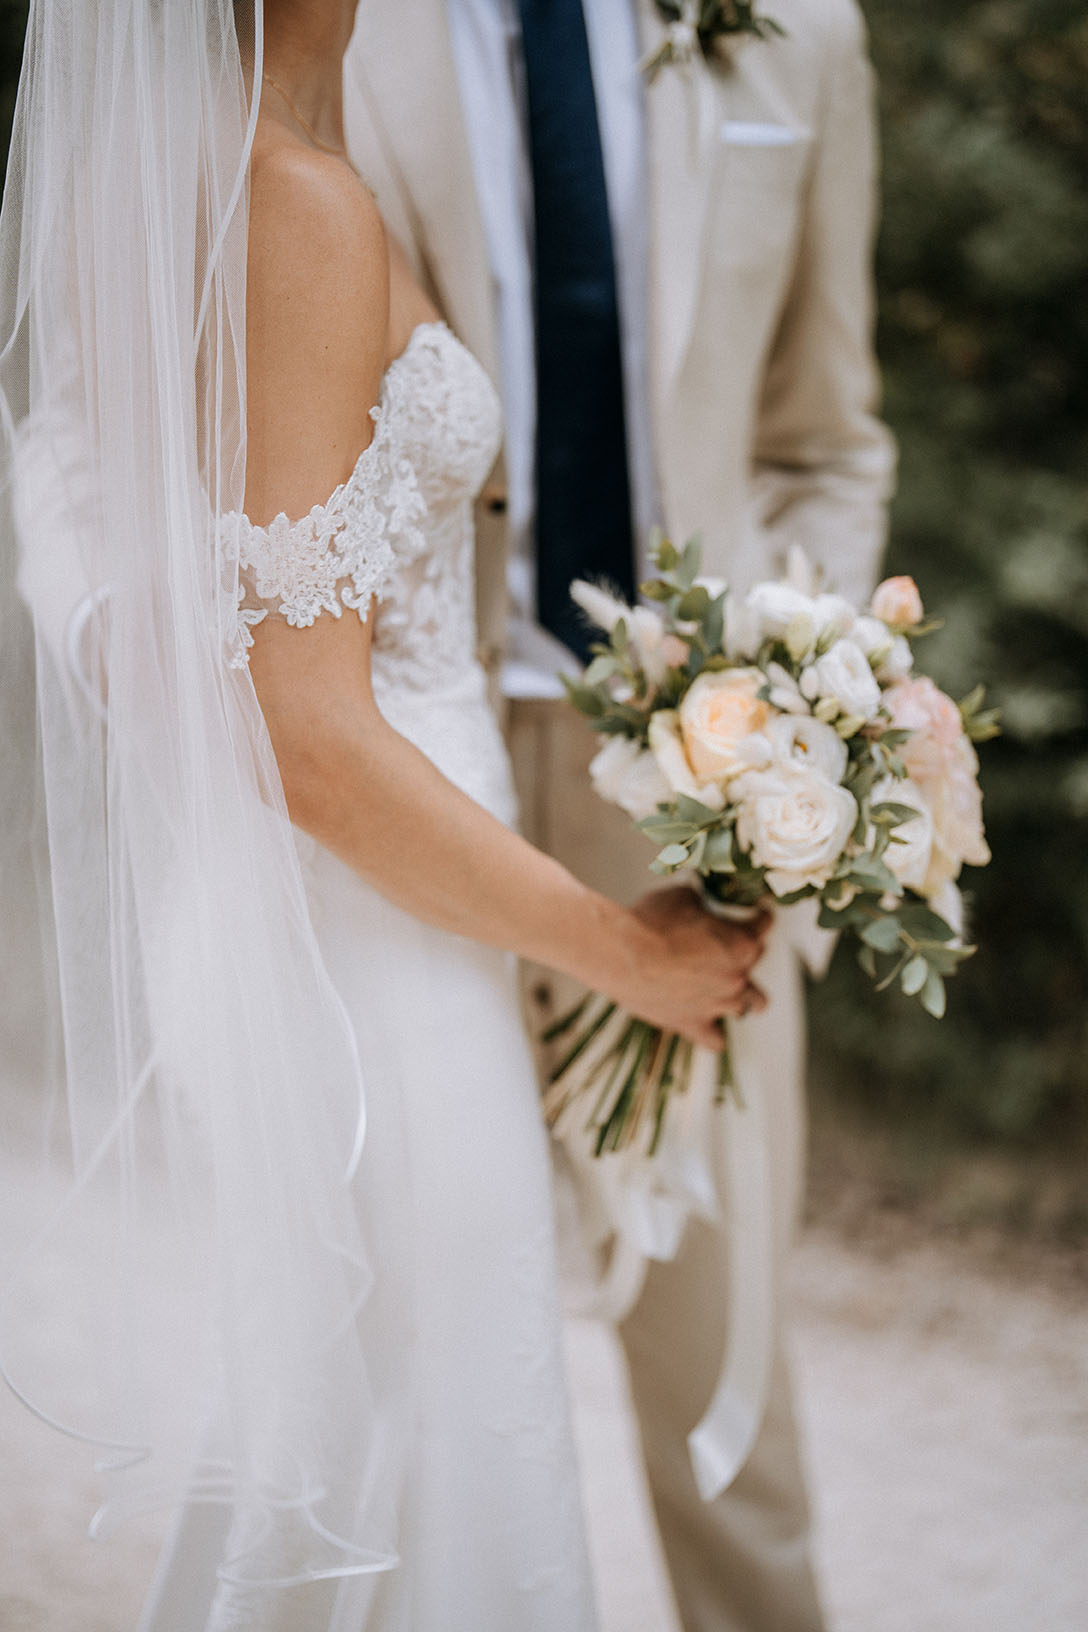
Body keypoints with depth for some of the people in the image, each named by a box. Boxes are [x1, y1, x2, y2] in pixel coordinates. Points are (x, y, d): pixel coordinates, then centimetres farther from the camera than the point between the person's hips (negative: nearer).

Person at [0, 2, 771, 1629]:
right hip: (354, 948, -9)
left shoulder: (135, 184, 9)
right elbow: (309, 735, -22)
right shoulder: (298, 206, -19)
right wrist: (620, 944, -11)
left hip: (220, 927, 9)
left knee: (304, 1498, 20)